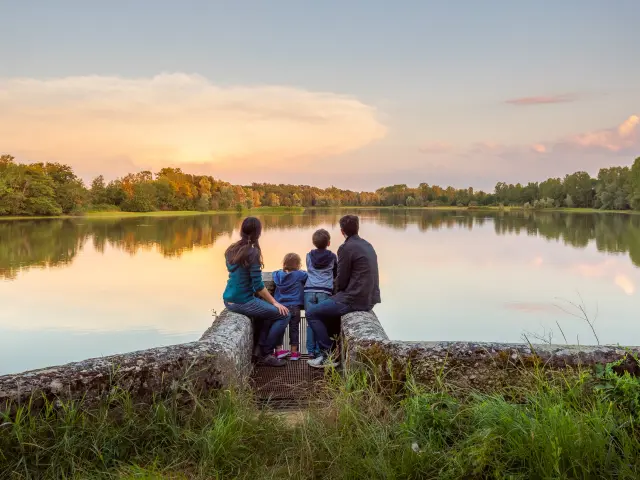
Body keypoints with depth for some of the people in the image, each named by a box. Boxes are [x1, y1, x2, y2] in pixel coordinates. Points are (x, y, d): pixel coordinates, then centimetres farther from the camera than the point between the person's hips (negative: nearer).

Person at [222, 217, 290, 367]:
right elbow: (258, 285, -18)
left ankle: (262, 348, 23)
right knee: (284, 314, 0)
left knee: (268, 310, 26)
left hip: (229, 299, 9)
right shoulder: (252, 252, -17)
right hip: (242, 302, -9)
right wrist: (275, 302, -7)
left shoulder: (231, 250, 7)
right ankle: (266, 354, 4)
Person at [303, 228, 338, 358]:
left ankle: (311, 351, 6)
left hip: (309, 291, 1)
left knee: (310, 322, 4)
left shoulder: (309, 256, 12)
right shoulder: (332, 257, 10)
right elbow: (335, 275, 23)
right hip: (325, 291, -1)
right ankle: (319, 351, 2)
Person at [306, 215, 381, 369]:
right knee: (324, 309, 27)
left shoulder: (346, 248, -15)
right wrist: (341, 291, 19)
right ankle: (329, 348, 27)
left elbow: (341, 282, -12)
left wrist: (338, 289, 10)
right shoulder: (367, 245, 11)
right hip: (369, 298, 9)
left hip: (355, 300, -9)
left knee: (311, 313, 0)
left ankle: (329, 356, 3)